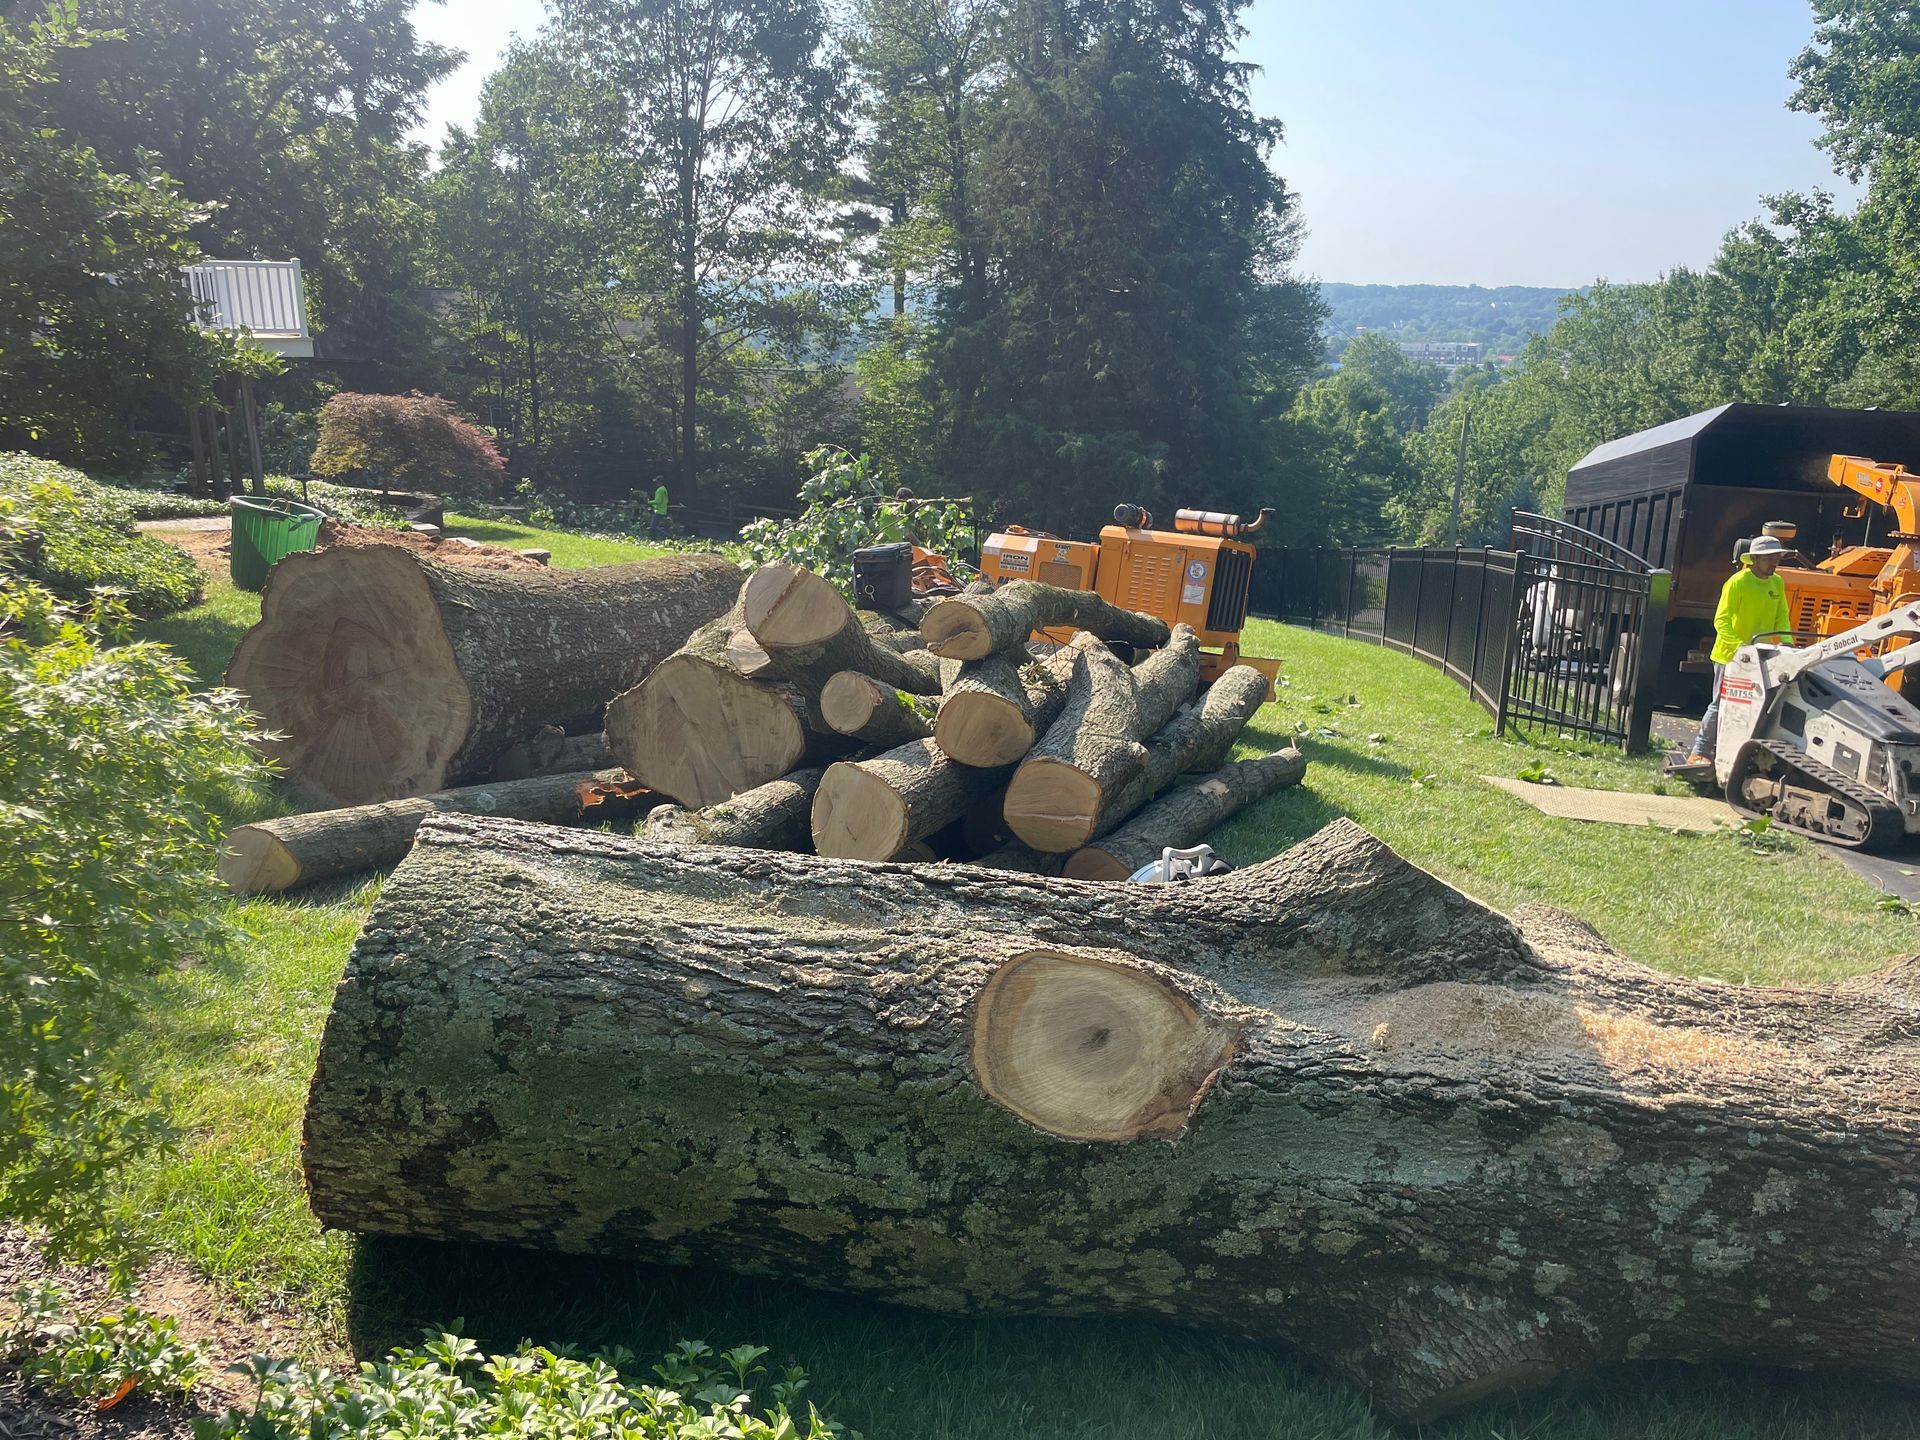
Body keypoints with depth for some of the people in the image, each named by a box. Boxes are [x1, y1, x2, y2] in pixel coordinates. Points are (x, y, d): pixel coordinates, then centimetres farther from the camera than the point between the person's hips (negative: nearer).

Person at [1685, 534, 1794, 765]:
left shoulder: (1777, 583, 7)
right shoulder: (1738, 582, -14)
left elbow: (1782, 618, 13)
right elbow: (1721, 620, -18)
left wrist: (1786, 641, -7)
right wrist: (1739, 646, -30)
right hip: (1730, 654, -7)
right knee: (1721, 705, -4)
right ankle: (1699, 752, 4)